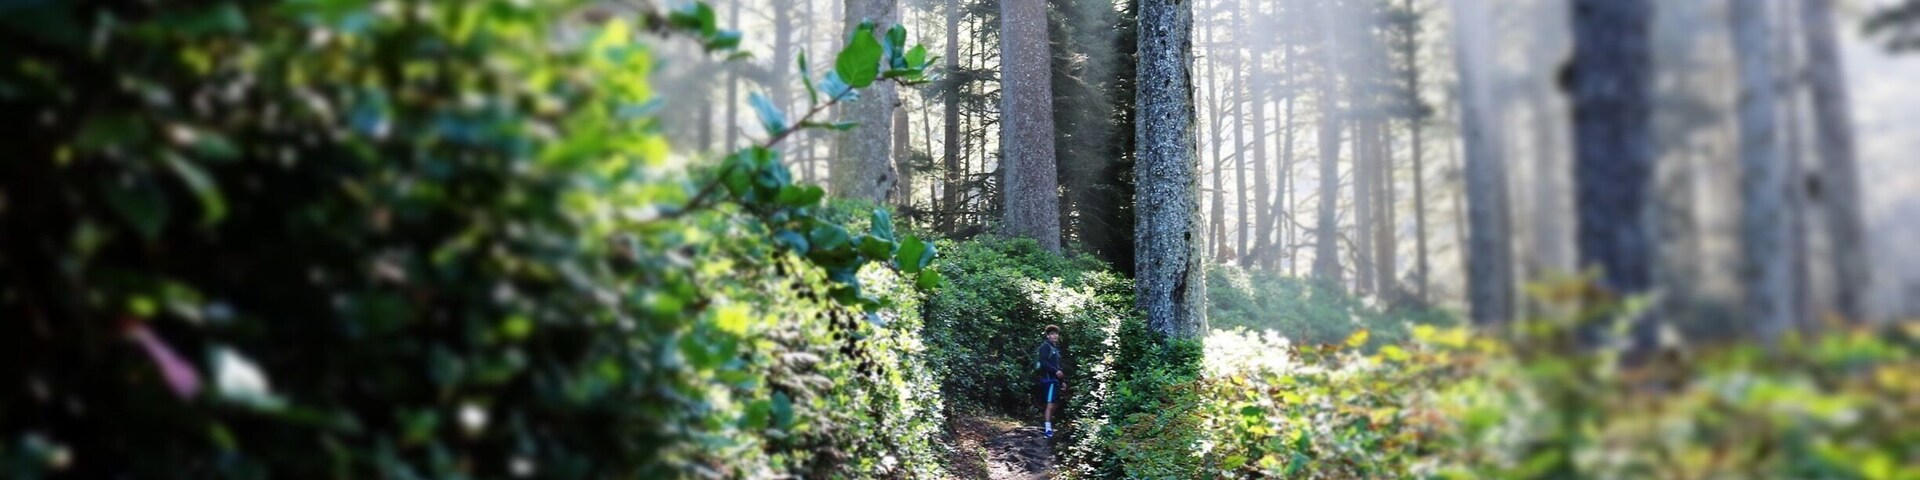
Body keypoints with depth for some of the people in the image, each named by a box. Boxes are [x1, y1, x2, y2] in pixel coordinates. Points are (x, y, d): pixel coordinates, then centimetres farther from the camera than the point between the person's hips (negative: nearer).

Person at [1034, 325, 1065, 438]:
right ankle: (1048, 429, -21)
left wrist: (1062, 380, 20)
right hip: (1049, 379, -9)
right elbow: (1043, 362, -19)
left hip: (1054, 380, 9)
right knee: (1050, 404, -16)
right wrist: (1056, 371, -26)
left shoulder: (1055, 347, 21)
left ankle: (1049, 424, 16)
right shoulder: (1045, 346, -7)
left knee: (1054, 404, 10)